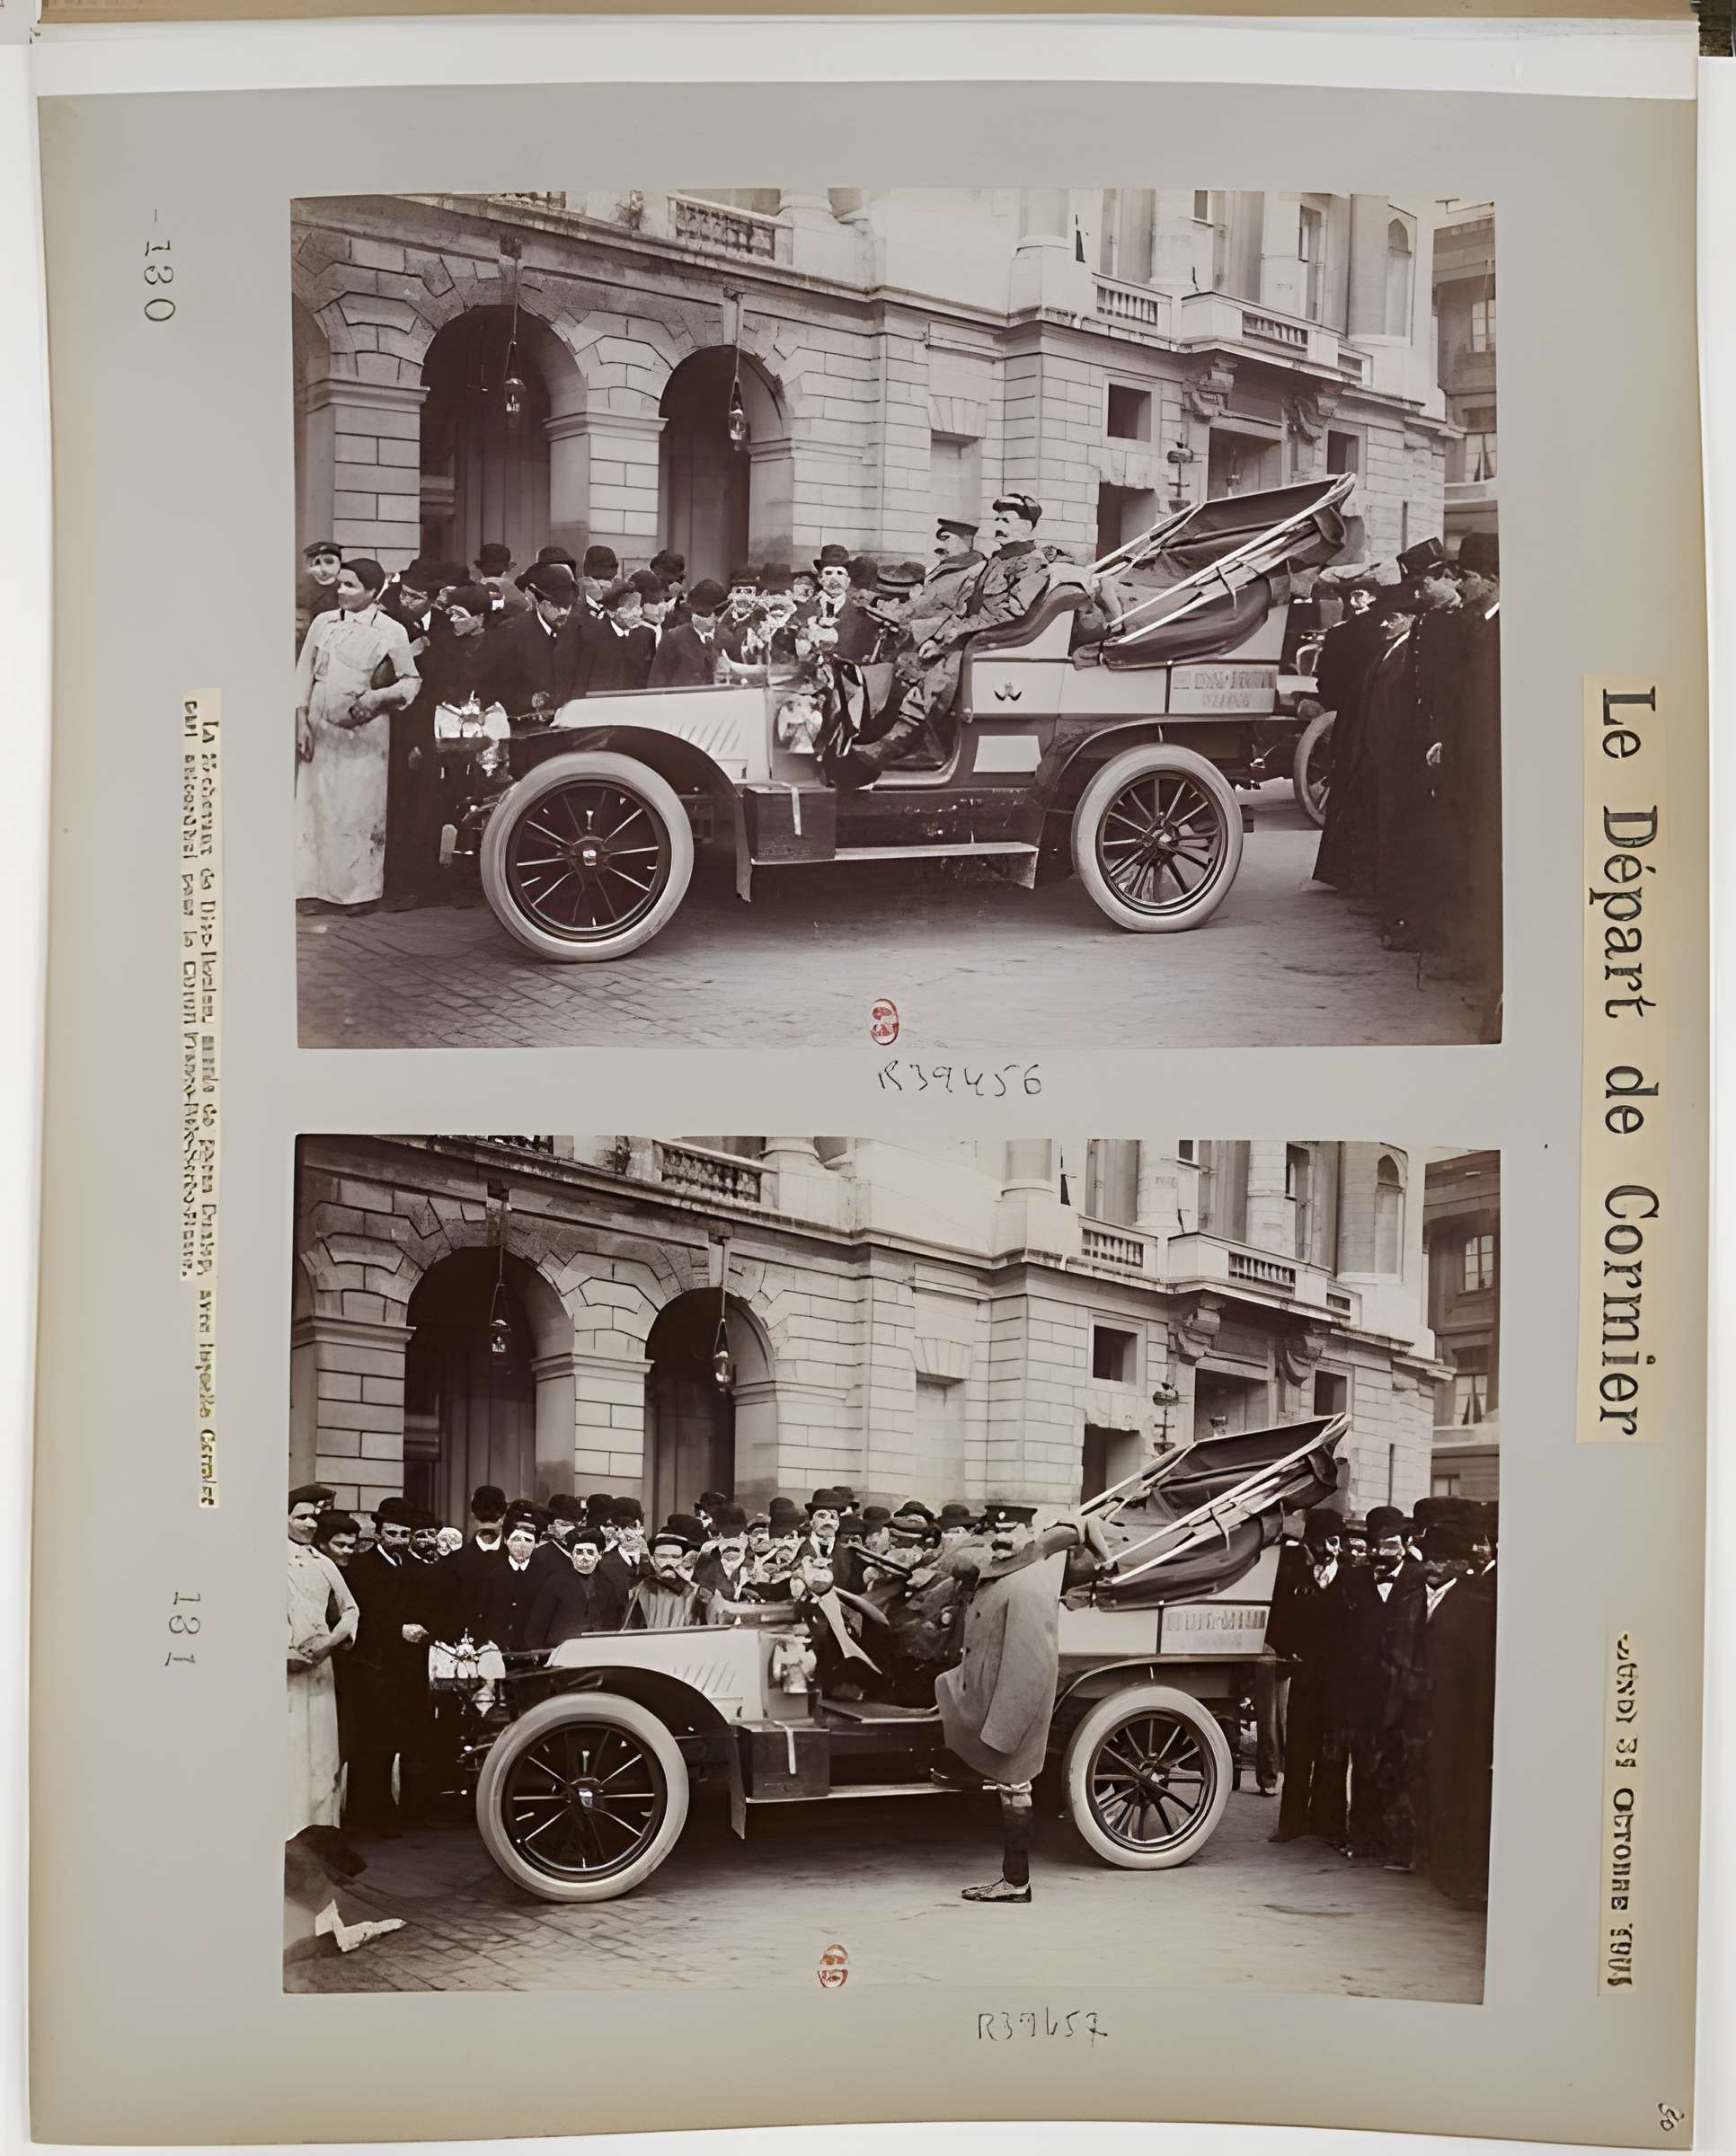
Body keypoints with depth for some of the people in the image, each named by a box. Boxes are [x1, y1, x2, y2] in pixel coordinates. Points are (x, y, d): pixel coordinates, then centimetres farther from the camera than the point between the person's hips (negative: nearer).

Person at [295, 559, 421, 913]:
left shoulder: (391, 631, -2)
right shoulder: (323, 623, 7)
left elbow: (411, 681, 3)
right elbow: (305, 674, 9)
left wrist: (379, 696, -14)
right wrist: (302, 722, 2)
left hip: (363, 733, -3)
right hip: (320, 730, 3)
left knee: (361, 810, -1)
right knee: (317, 806, 3)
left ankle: (362, 889, 8)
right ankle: (319, 886, 10)